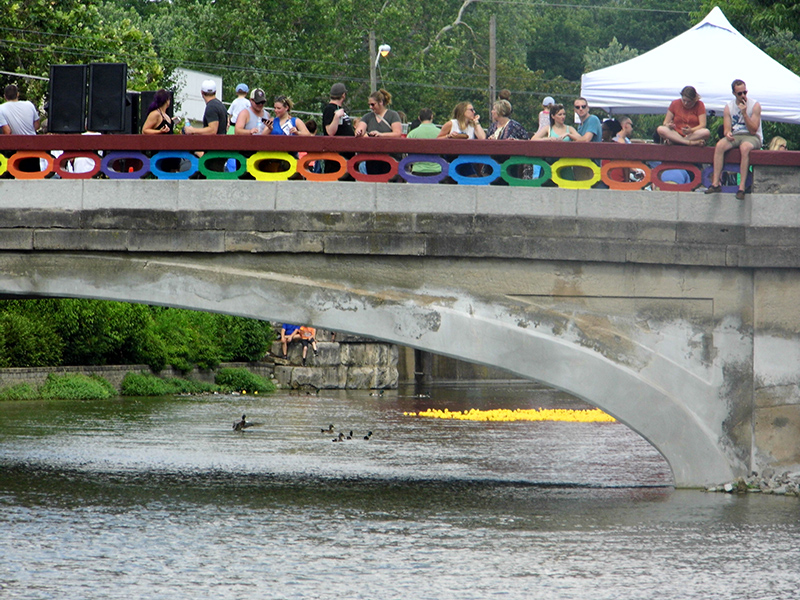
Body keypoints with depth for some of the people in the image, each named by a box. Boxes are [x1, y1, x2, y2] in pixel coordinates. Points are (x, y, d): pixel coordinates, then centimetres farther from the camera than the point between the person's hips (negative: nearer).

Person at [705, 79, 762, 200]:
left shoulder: (755, 106, -5)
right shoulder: (729, 107, 6)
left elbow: (753, 130, -12)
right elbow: (727, 129, 3)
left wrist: (744, 113, -21)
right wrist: (728, 133, -21)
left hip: (752, 137, -4)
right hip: (735, 136, 4)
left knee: (744, 147, -38)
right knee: (719, 145, -27)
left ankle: (742, 187, -41)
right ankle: (716, 183, -30)